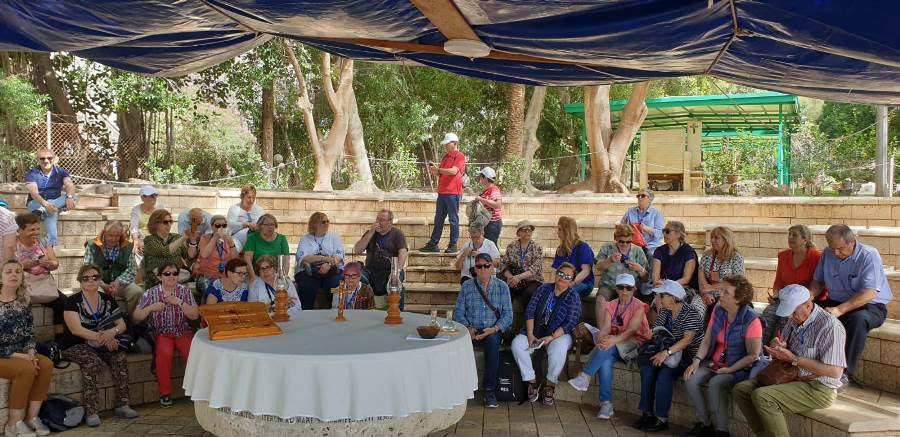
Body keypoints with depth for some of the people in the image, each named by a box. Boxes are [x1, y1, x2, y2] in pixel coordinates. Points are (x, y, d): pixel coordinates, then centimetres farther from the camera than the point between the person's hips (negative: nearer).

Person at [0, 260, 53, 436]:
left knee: (46, 364, -20)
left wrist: (30, 353, -11)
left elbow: (29, 333, 7)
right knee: (26, 368, -30)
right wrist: (17, 355, -20)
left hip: (20, 353, 6)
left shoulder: (23, 302, 6)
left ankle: (31, 416, -11)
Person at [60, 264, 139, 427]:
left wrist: (113, 332, -22)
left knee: (119, 358, -23)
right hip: (75, 346, -4)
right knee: (93, 361, -34)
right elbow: (75, 329, -20)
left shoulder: (107, 300, 7)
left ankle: (123, 405, -18)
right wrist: (101, 337, -32)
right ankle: (91, 412, -32)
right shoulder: (73, 301, -8)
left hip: (99, 345, 4)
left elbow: (122, 324, 3)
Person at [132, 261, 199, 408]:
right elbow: (136, 318, 2)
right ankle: (165, 392, -19)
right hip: (161, 333, -1)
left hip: (182, 331, 1)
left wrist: (179, 302, -14)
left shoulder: (185, 291, 5)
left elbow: (195, 315, -4)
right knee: (164, 352, -33)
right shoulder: (151, 293, 4)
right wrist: (150, 308, -14)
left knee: (193, 351, -29)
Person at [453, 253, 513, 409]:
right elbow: (458, 312, 5)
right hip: (471, 330, 1)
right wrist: (467, 328, -14)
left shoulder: (502, 287, 8)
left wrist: (494, 329, -16)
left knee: (492, 341, -36)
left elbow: (508, 314, 2)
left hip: (493, 331, -1)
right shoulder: (467, 286, 10)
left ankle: (489, 390, -29)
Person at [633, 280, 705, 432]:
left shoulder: (692, 313, -15)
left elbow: (687, 340, -25)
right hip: (670, 354, 7)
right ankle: (647, 413, -14)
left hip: (689, 356, -7)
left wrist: (667, 352, -34)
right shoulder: (665, 311, 10)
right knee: (647, 368, -18)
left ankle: (662, 419, -21)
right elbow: (655, 331, 9)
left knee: (665, 374, -29)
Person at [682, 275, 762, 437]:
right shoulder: (718, 311, 2)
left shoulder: (751, 320, -17)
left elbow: (753, 355, -15)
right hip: (714, 363, 6)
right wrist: (697, 360, -10)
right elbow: (706, 340, 5)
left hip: (739, 368, -6)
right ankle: (704, 424, 0)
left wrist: (730, 370, -21)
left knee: (715, 384, -32)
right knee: (691, 379, -17)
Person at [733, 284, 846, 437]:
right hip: (791, 378, 9)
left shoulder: (829, 325, -18)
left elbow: (835, 371, -24)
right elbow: (783, 356, 18)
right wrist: (778, 348, -8)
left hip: (818, 389, -9)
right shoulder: (794, 321, 8)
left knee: (761, 396, -26)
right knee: (740, 390, -4)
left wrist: (793, 359, -22)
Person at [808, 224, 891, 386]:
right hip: (836, 302, 5)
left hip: (870, 306, -5)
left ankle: (846, 373, -28)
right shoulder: (827, 254, 2)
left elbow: (869, 293, -25)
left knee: (858, 319, -39)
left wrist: (840, 310, -36)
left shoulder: (869, 255, -16)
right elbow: (818, 282, 12)